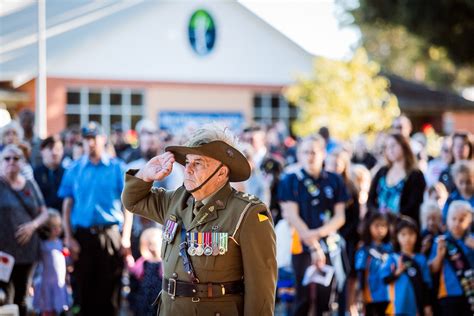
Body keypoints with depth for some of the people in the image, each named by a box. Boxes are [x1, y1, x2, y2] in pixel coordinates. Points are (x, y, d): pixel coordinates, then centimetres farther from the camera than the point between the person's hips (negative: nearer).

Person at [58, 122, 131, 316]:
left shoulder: (117, 168, 3)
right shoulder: (75, 169, 8)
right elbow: (67, 205, 8)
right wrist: (69, 238, -1)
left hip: (110, 234, -2)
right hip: (82, 234, 2)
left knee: (109, 286, -2)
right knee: (84, 286, 3)